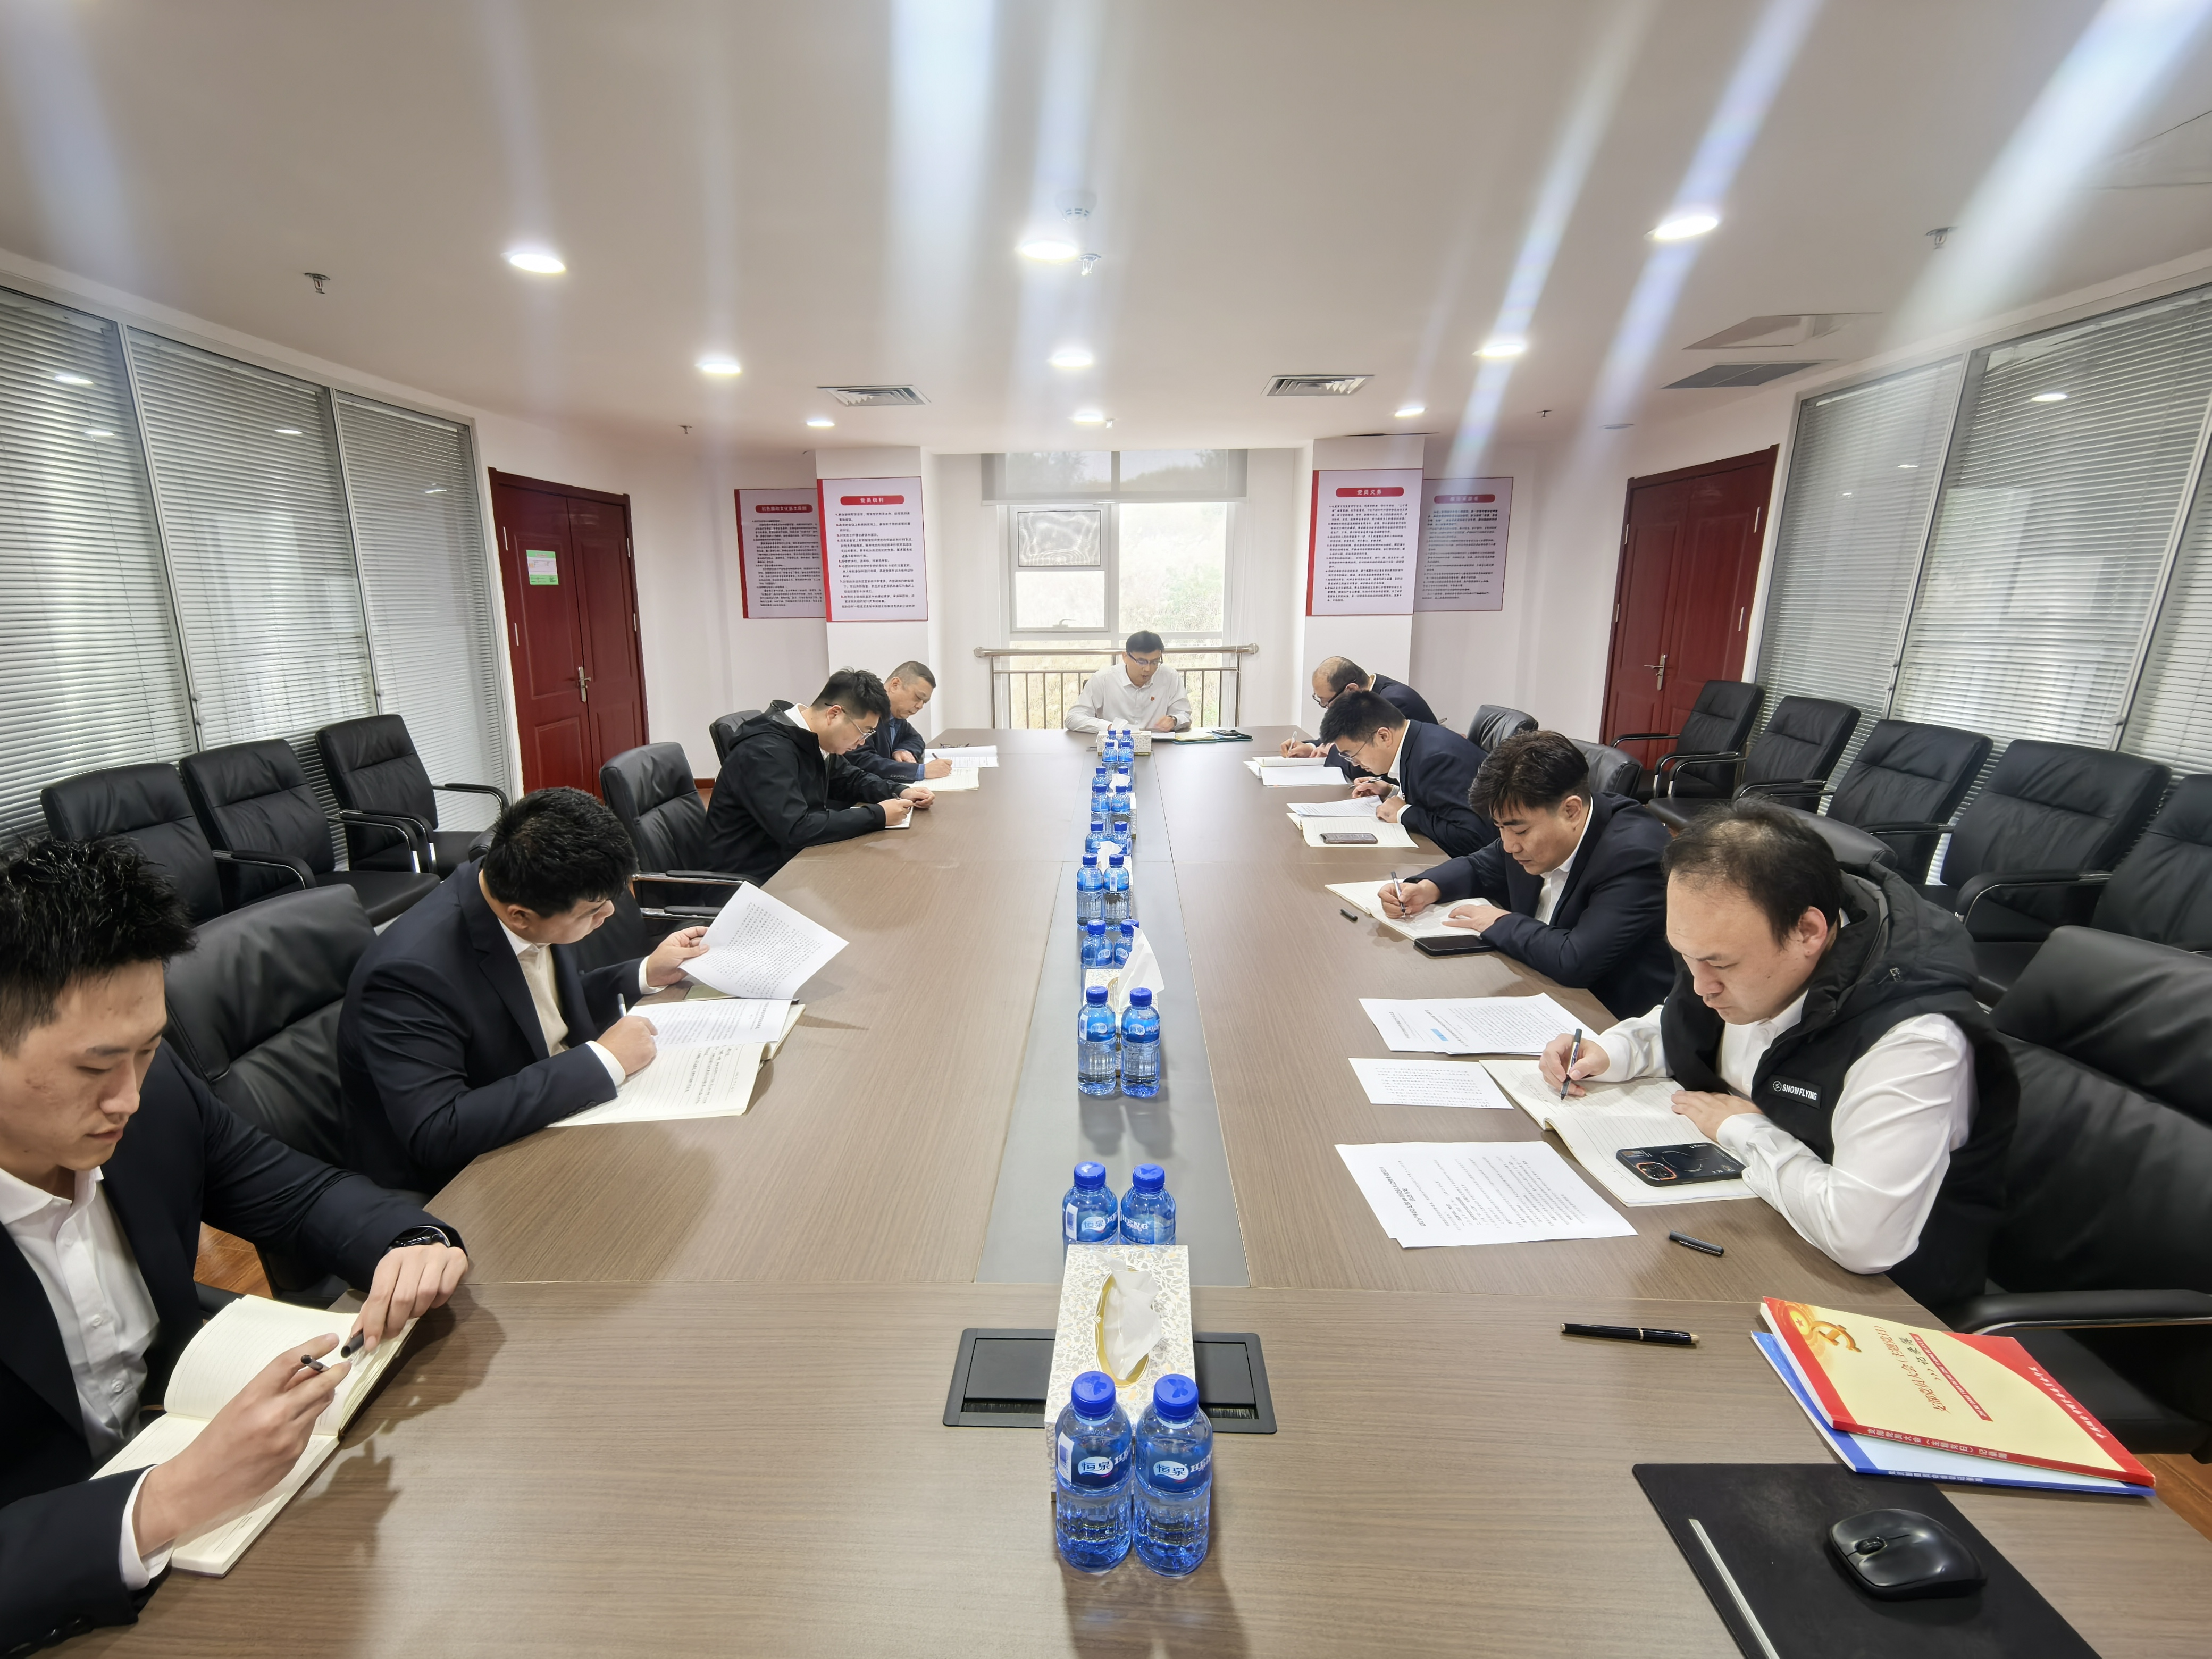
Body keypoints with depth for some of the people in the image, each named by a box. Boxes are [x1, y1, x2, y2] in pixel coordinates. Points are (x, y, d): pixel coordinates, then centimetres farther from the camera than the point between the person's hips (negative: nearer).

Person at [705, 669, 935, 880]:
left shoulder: (815, 741, 2)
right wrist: (878, 815, -26)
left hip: (793, 858, 8)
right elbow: (796, 830, -33)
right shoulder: (766, 750, -25)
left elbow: (850, 780, 18)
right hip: (757, 879, -8)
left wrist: (900, 792, 0)